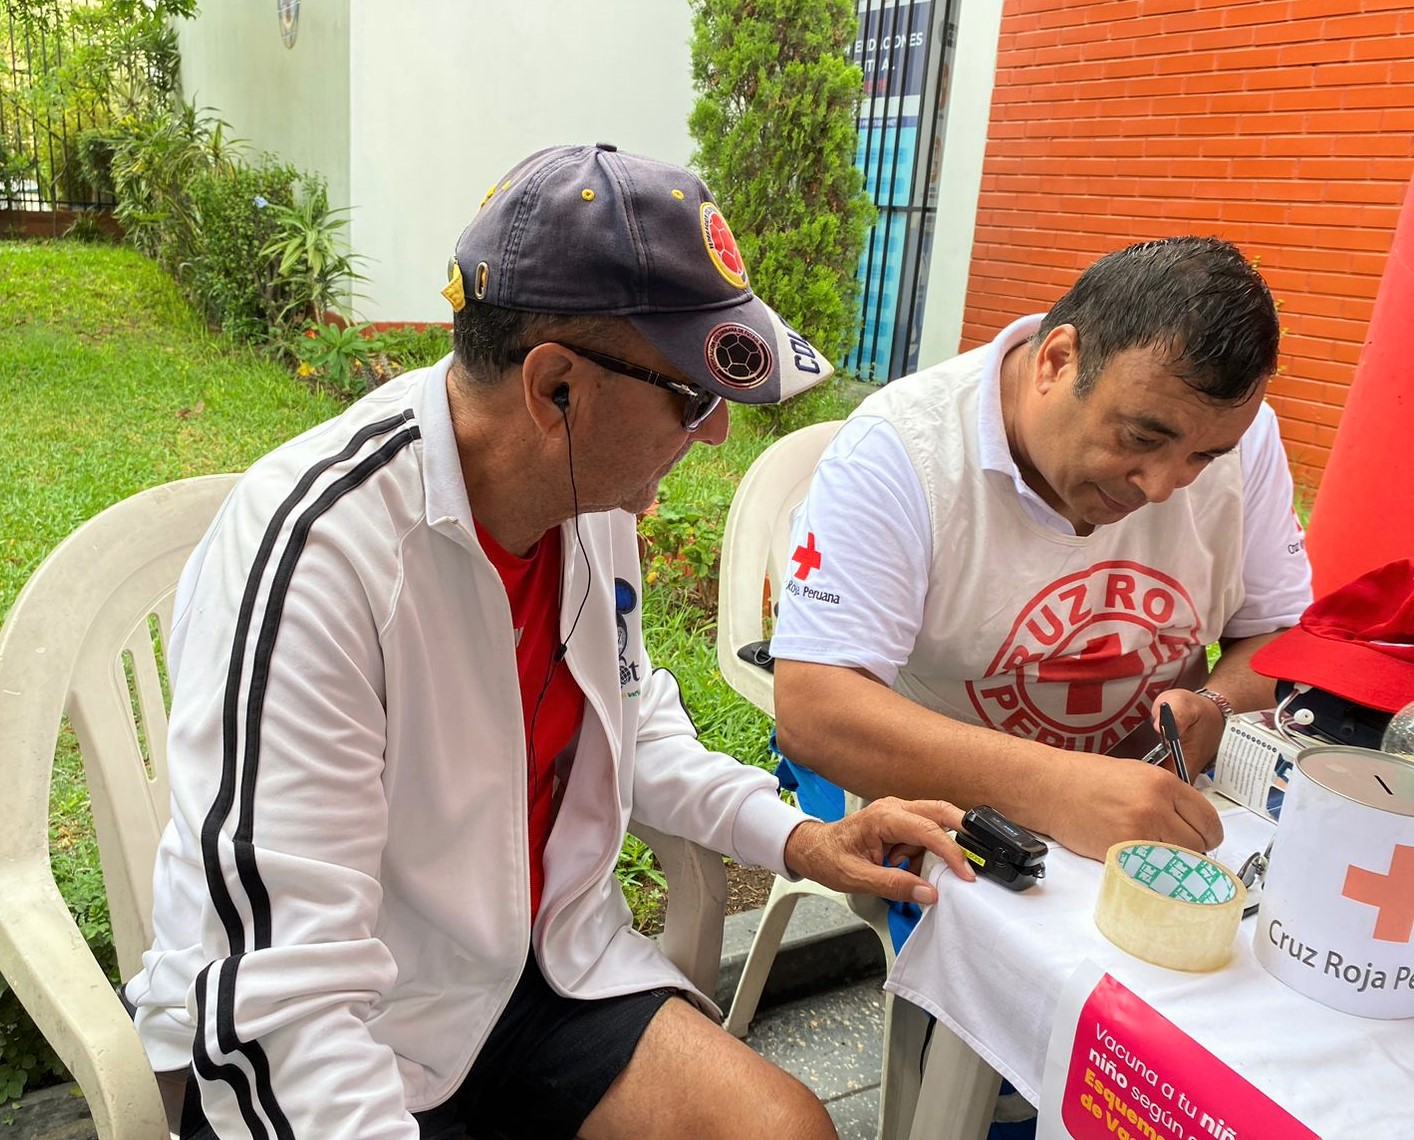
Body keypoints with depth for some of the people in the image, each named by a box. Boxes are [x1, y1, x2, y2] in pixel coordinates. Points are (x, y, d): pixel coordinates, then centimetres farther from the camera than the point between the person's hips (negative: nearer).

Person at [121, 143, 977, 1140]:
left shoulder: (594, 494, -5)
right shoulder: (310, 549, -28)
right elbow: (279, 1000, -27)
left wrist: (791, 835, -1)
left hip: (543, 962, 6)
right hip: (319, 1040, -5)